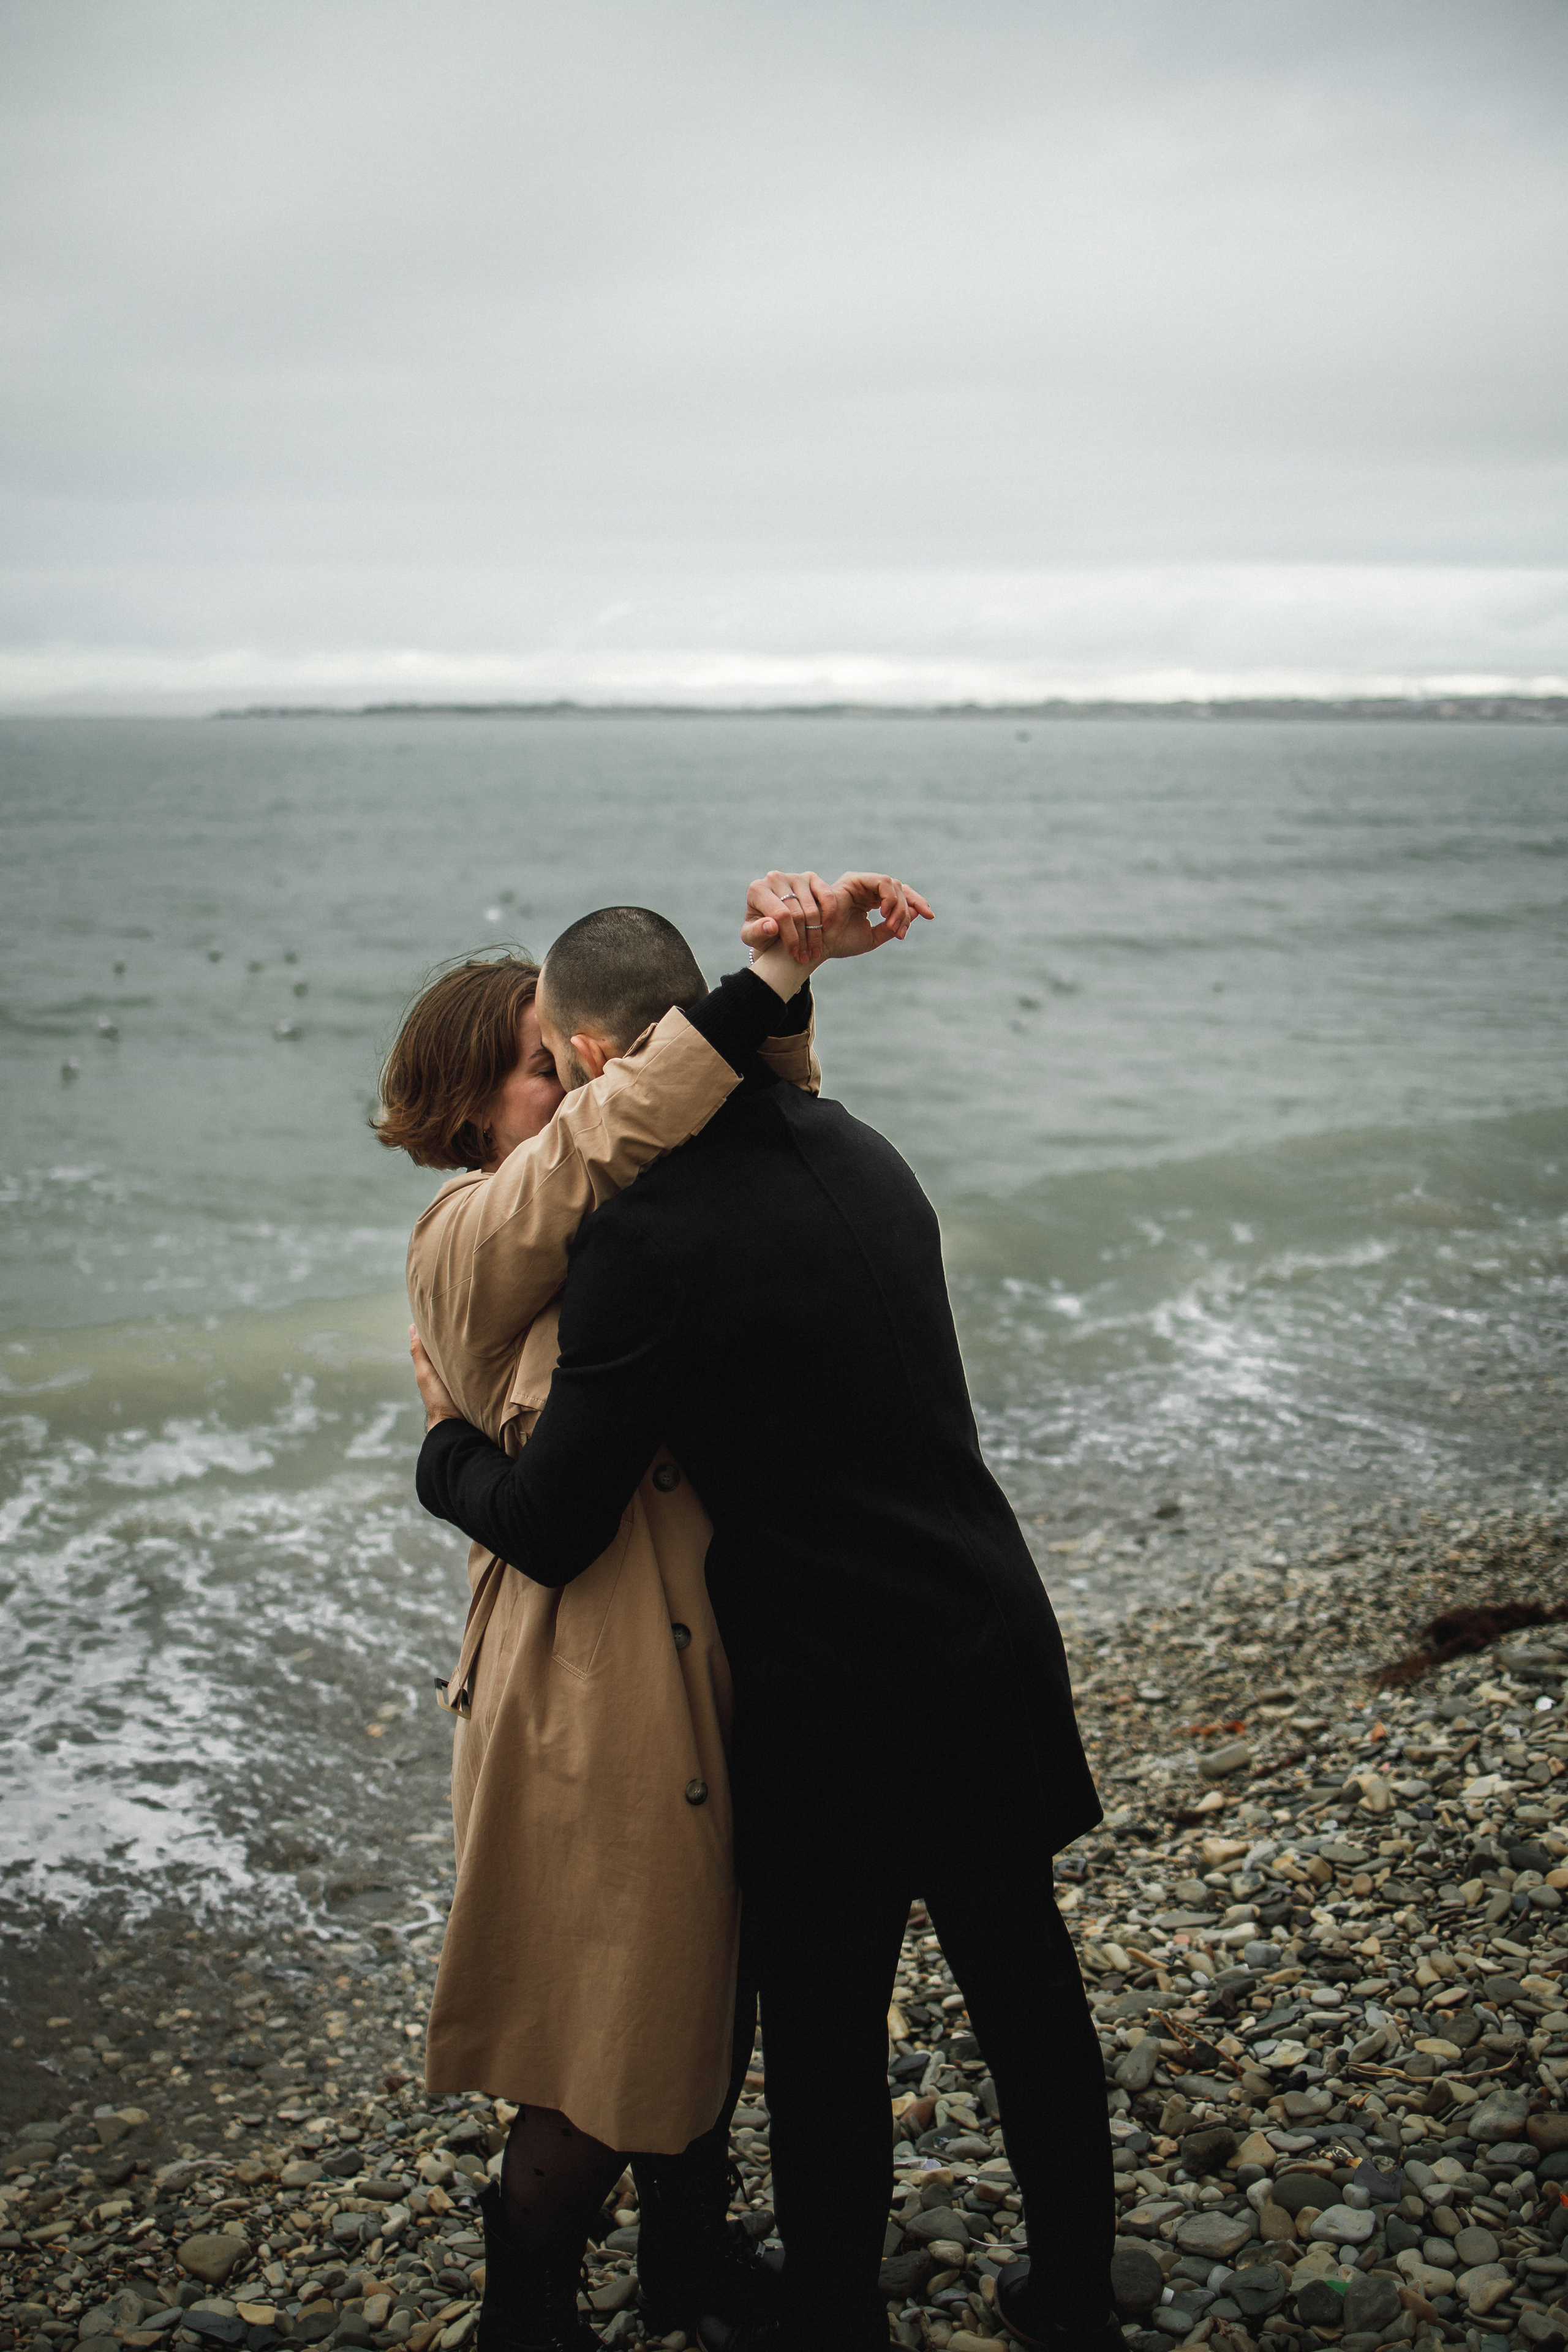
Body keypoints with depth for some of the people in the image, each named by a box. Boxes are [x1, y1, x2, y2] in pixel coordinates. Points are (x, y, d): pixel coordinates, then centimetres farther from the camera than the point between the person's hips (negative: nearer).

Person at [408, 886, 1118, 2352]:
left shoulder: (645, 1239, -21)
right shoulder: (856, 1150, 2)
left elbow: (549, 1532, -15)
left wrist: (445, 1447, 4)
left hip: (837, 1708, -7)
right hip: (996, 1655, 7)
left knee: (824, 2037, 13)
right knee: (1028, 1988, 21)